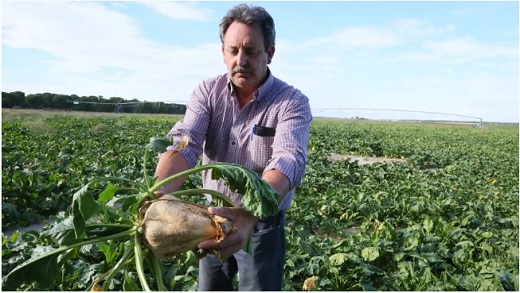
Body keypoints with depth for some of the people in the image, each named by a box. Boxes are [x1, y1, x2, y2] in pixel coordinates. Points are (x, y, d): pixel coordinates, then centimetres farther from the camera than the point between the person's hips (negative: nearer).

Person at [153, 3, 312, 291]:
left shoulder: (293, 102, -17)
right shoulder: (208, 92, -7)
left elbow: (288, 161, -33)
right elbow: (183, 142, -21)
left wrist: (249, 215, -51)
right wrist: (159, 193, -41)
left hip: (262, 223, -3)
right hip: (212, 217, 3)